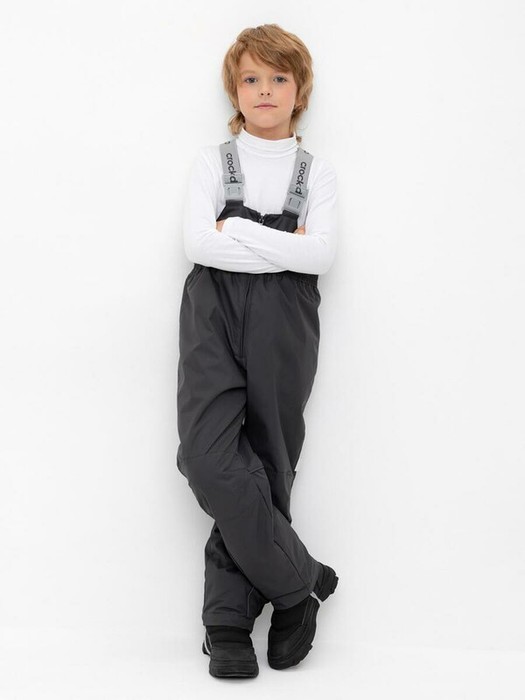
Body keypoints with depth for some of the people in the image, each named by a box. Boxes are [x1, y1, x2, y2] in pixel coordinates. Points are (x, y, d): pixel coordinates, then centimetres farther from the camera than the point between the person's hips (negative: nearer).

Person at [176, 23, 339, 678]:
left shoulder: (317, 173, 14)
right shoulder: (212, 160, 14)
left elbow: (321, 254, -4)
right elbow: (197, 241, -3)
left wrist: (236, 229, -5)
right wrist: (285, 247, -6)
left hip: (284, 324, 0)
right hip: (214, 312, 0)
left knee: (267, 464, -2)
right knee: (211, 458, -17)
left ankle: (228, 621, 8)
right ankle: (299, 581, -1)